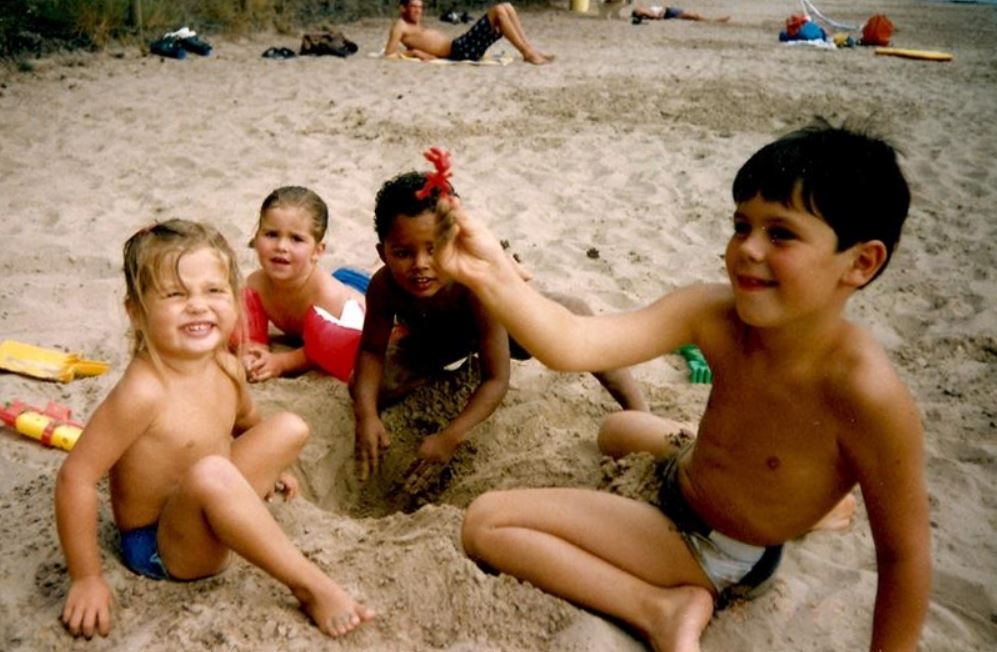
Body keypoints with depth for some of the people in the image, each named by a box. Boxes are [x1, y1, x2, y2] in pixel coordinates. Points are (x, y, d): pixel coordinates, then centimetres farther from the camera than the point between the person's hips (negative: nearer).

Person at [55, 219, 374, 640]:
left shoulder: (225, 367, -6)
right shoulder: (145, 392, -29)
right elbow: (75, 479, -27)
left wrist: (269, 467, 24)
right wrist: (87, 579, -21)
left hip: (204, 515, 8)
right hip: (159, 548, -8)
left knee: (290, 428, 6)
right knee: (210, 473, -38)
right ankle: (310, 586, -23)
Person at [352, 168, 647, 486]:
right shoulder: (383, 286, -36)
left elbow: (496, 380, -38)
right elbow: (372, 351, -22)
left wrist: (450, 437, -48)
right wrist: (367, 414, -39)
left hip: (501, 325, -3)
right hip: (433, 340, 3)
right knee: (363, 388, -16)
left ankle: (640, 413, -15)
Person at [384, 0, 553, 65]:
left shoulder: (417, 25, 28)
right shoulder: (400, 25, 0)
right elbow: (389, 53, -11)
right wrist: (415, 52, -12)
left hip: (460, 46, 10)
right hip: (457, 51, -10)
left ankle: (530, 50, -2)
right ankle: (527, 53, -18)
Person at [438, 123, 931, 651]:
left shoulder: (864, 393, -33)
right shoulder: (716, 315, -19)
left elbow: (905, 553, -21)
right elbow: (574, 345, -30)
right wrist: (491, 276, -47)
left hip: (725, 562, -6)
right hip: (676, 484, 6)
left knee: (487, 524, -12)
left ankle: (667, 604, -11)